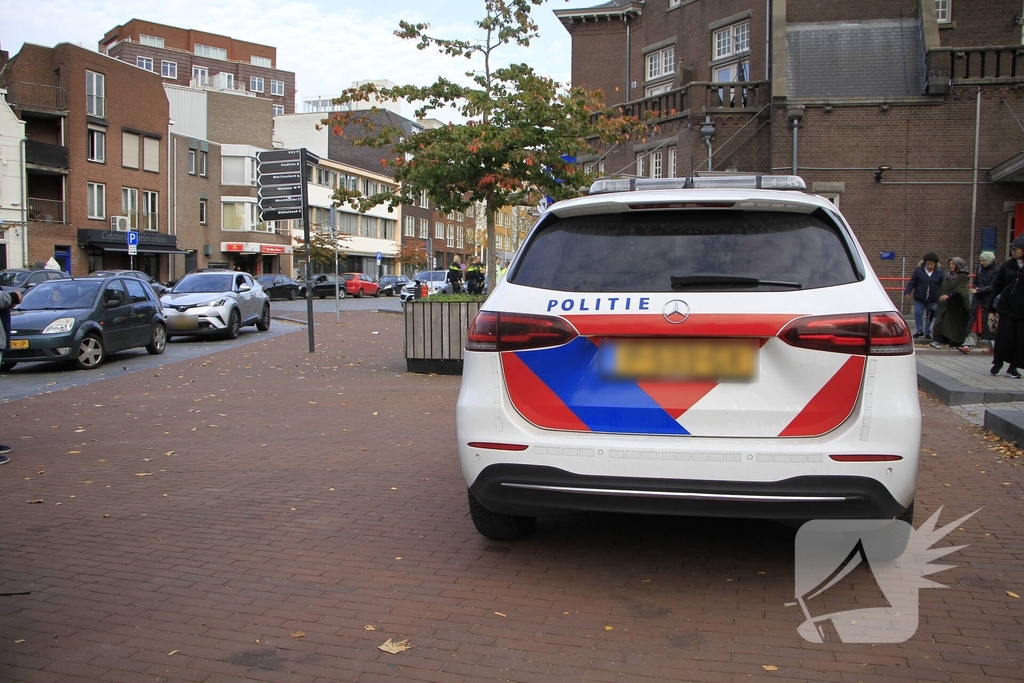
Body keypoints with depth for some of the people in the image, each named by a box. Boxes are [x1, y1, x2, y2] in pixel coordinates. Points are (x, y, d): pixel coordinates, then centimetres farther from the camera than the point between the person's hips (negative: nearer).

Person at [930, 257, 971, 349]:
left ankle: (955, 343, 9)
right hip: (946, 304, 6)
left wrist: (948, 295, -35)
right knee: (941, 321, -5)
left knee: (955, 323, 0)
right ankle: (939, 341, -9)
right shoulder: (947, 275, 9)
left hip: (956, 305, -6)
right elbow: (942, 288, 18)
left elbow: (959, 289, -23)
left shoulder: (963, 277, -9)